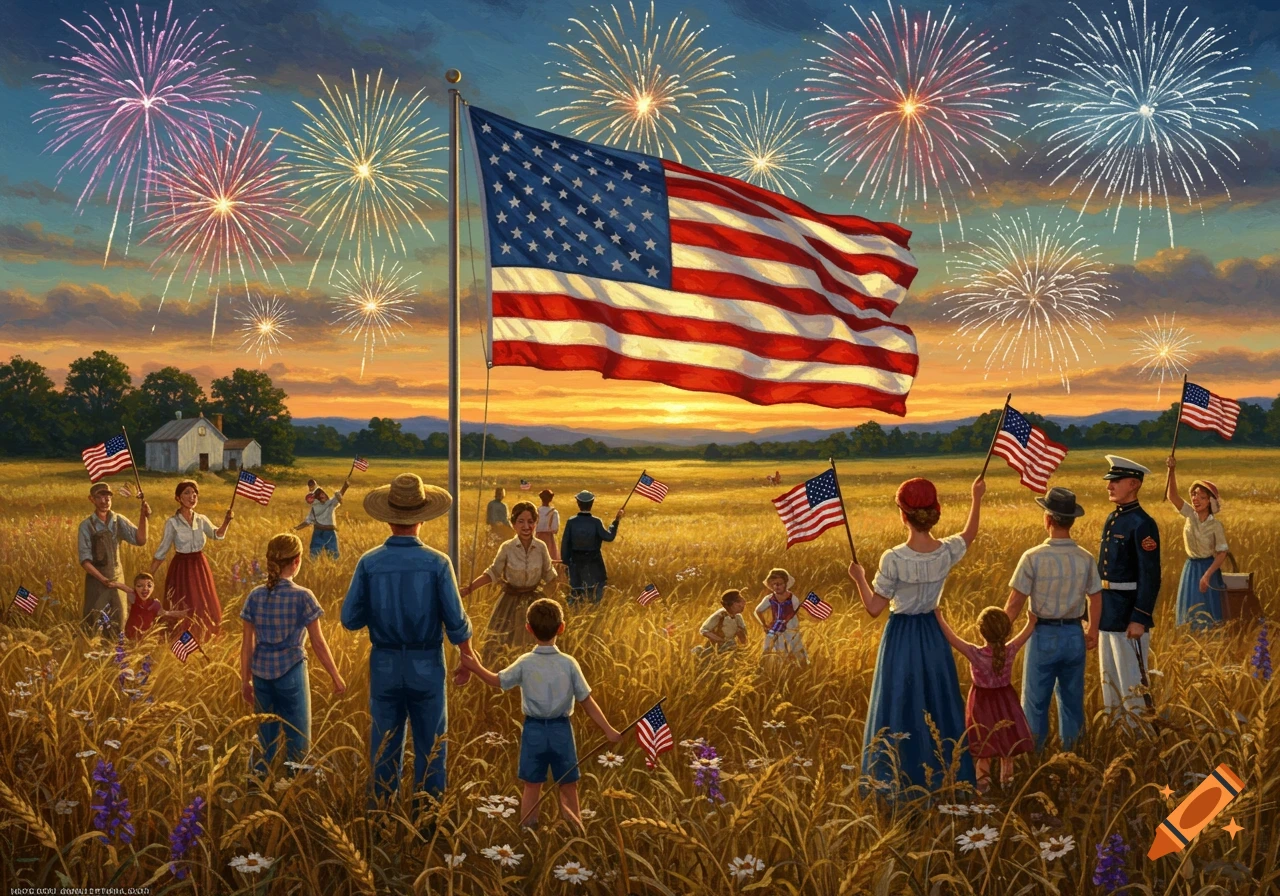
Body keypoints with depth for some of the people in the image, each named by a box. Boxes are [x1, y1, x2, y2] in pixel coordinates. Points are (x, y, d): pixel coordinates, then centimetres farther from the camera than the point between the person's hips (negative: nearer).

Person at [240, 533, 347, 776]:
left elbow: (247, 643, 4)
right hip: (291, 673, -4)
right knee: (298, 740, 8)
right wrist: (336, 677, 3)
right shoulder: (302, 597, -10)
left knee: (267, 740, 15)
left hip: (262, 673, 4)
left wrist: (245, 680, 13)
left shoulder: (255, 596, 0)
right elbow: (318, 643, -6)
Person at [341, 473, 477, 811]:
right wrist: (467, 662, 5)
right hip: (427, 667, -1)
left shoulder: (369, 562, -8)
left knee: (385, 745, 13)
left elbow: (350, 619, -5)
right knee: (430, 746, 11)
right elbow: (456, 622, -10)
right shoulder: (437, 563, -12)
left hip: (385, 666, 1)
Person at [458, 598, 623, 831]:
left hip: (533, 730, 1)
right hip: (561, 729, -1)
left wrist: (475, 667, 20)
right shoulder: (569, 664, -11)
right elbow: (587, 701, -8)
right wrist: (608, 730, -3)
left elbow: (497, 681, 5)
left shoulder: (525, 663, -9)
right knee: (568, 788, 11)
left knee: (532, 787, 11)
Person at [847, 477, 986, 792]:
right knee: (939, 707, 18)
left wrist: (858, 578, -1)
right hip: (933, 635, 4)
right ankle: (944, 777, 30)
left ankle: (896, 783, 16)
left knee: (900, 710, 8)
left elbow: (874, 608, -16)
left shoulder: (893, 559, -23)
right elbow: (970, 534, 14)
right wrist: (977, 498, 25)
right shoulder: (947, 552, -11)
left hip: (901, 638, -4)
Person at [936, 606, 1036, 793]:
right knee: (1006, 740, 20)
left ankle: (983, 780, 14)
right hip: (1005, 700, 3)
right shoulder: (1010, 651, -17)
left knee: (983, 745, 11)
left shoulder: (975, 654, -25)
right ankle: (1007, 778, 32)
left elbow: (952, 638, -17)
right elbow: (1026, 632, 1)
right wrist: (1032, 620, 20)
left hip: (982, 701, -3)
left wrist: (939, 617, -7)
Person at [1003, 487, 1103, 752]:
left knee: (1035, 700, 9)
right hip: (1074, 635, 4)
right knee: (1072, 699, 17)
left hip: (1043, 635, -3)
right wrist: (1092, 631, 19)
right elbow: (1095, 599, 4)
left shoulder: (1033, 557, -16)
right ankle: (1071, 752, 25)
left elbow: (1015, 602, -13)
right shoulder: (1086, 558, -5)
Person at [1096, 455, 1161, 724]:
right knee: (1109, 679, 17)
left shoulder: (1142, 524, -16)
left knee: (1131, 682, 0)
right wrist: (1096, 611, 17)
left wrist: (1140, 619, -22)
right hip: (1108, 613, 9)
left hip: (1129, 613, -9)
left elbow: (1150, 576, -19)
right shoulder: (1112, 519, 11)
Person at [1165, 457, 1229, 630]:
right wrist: (1171, 471, -33)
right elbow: (1172, 496, -18)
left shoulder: (1216, 525, -12)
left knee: (1207, 612, 0)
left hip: (1208, 567, -4)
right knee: (1189, 610, 9)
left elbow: (1222, 553, -11)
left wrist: (1207, 575, -20)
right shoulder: (1190, 515, -5)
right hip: (1190, 568, 4)